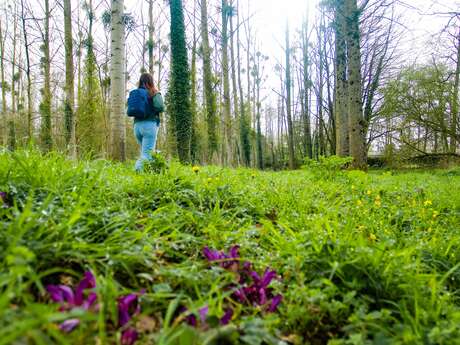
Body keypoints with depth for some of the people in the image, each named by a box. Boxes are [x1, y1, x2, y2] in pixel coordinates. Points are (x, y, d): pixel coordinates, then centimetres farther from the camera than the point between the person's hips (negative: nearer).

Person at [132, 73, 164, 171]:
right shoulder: (154, 93, -1)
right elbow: (160, 107, -15)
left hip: (137, 125, 5)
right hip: (149, 125, -5)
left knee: (145, 152, 18)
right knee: (147, 154, -8)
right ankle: (138, 170, -26)